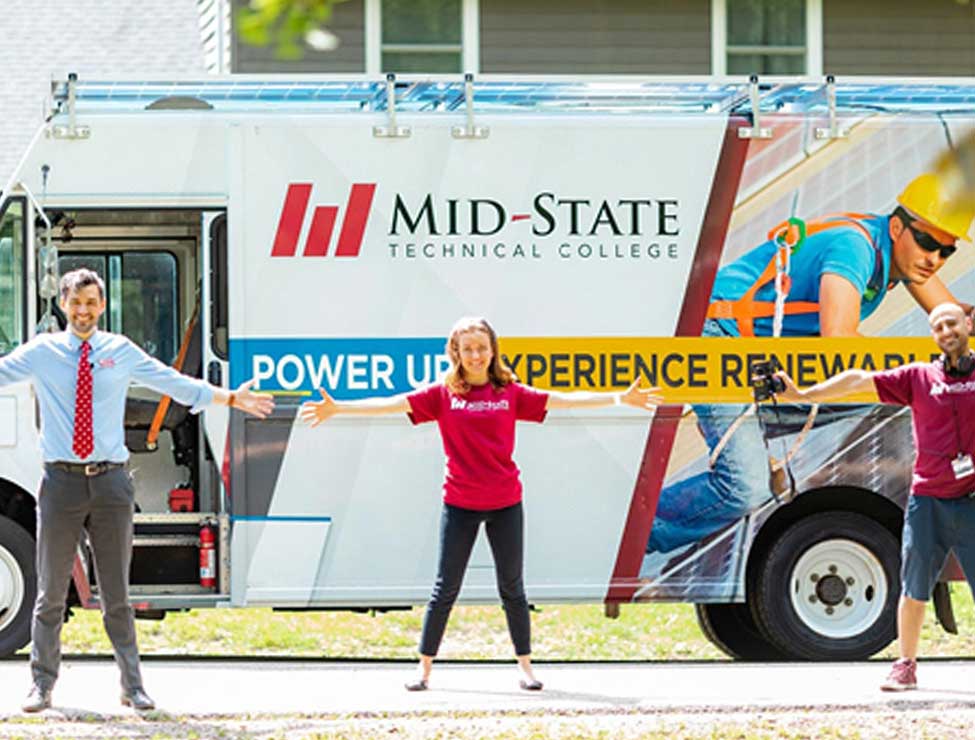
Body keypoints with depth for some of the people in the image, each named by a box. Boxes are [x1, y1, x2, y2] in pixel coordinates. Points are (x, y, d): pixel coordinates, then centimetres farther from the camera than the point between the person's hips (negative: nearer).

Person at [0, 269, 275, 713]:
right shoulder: (41, 352, 4)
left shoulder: (121, 352, 7)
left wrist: (230, 399, 7)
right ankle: (42, 684, 13)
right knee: (51, 592, 4)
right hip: (61, 480, -1)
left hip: (109, 481, 1)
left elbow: (176, 384, 11)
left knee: (116, 592, 6)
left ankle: (132, 685, 12)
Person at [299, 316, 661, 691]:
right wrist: (337, 407, -17)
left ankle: (525, 666, 16)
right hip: (459, 504, -1)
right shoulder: (443, 395, 0)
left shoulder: (510, 393, 3)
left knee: (512, 588, 8)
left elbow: (562, 400, 3)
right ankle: (424, 667, 10)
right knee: (446, 588, 2)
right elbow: (394, 404, -8)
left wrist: (620, 398, -1)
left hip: (505, 504, 1)